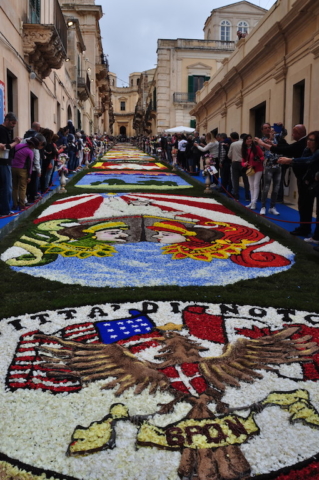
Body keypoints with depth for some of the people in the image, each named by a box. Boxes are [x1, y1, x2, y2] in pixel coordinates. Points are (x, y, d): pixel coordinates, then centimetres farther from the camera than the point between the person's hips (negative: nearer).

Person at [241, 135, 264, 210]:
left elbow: (263, 156, -8)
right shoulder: (244, 150, 5)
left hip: (258, 169, -5)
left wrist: (259, 159, -29)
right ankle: (252, 202, 15)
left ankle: (254, 202, -8)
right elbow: (243, 162, 6)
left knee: (256, 185, -8)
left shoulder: (256, 147, -9)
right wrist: (245, 164, -16)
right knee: (251, 186, 9)